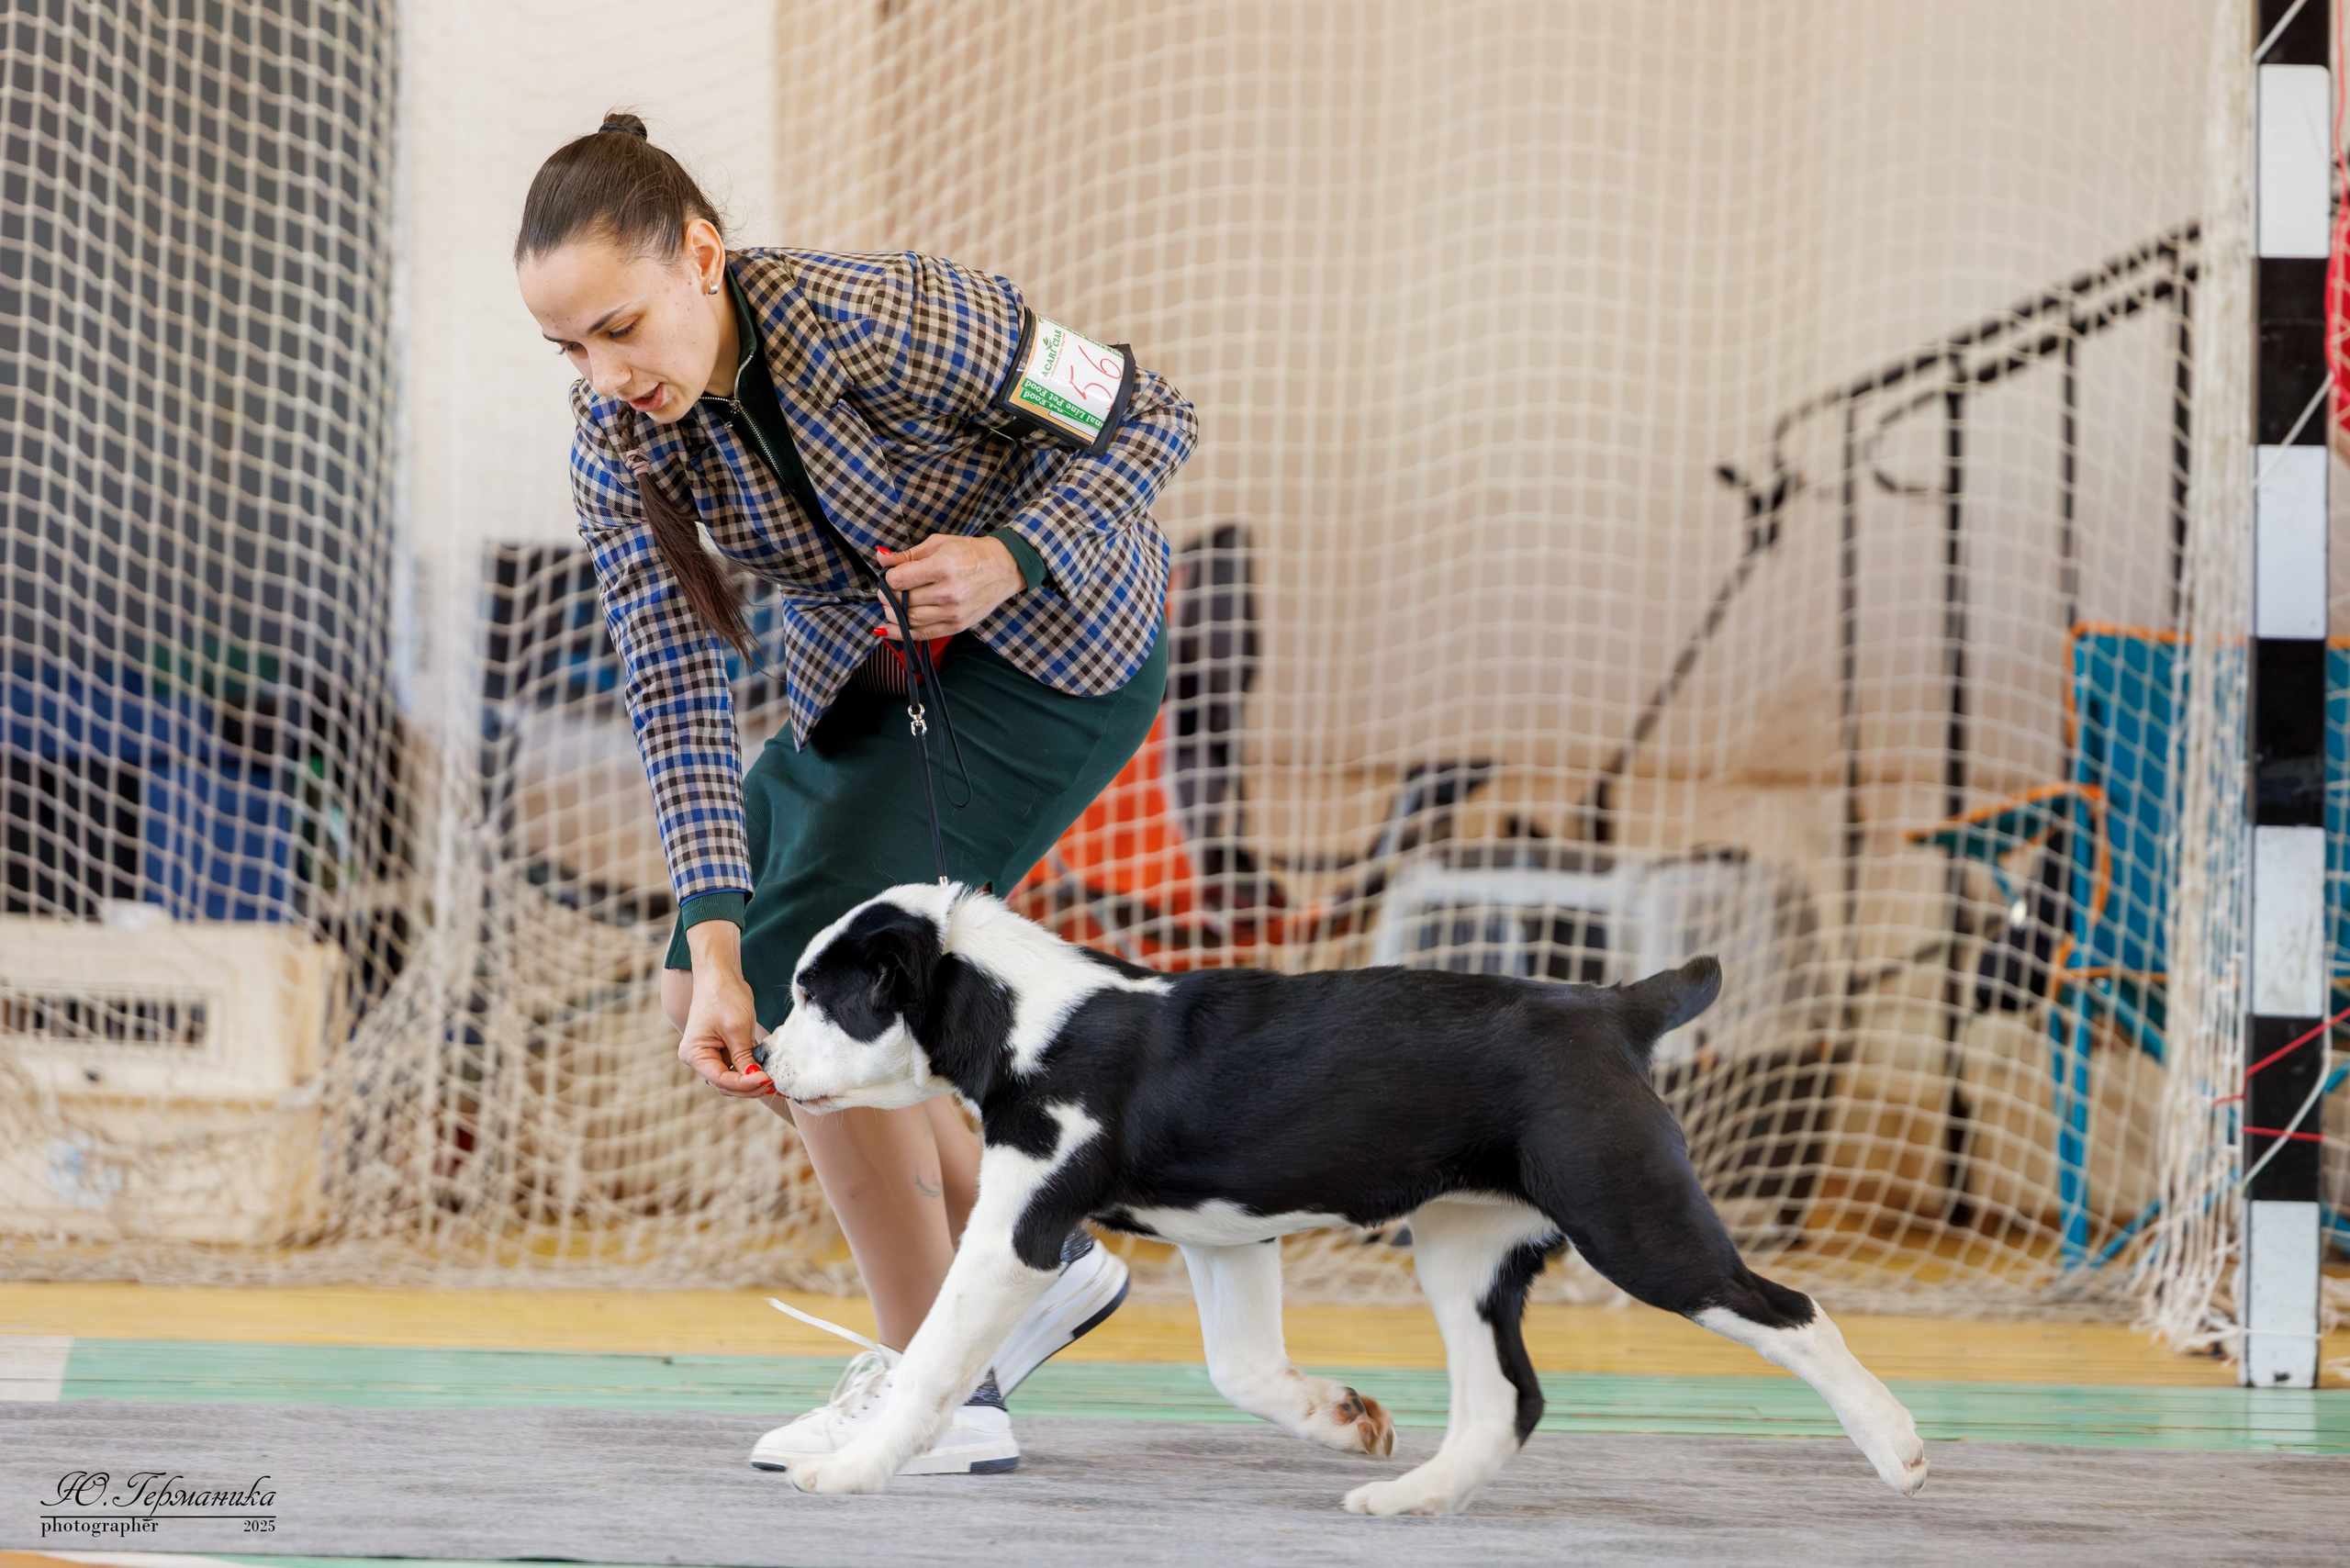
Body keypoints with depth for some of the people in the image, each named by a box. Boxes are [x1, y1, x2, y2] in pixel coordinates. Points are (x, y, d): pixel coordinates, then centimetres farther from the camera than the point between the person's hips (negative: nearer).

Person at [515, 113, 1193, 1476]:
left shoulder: (887, 323, -33)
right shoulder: (616, 444, -16)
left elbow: (1151, 417, -20)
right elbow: (676, 692, -20)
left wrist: (1012, 558, -35)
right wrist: (712, 947, -30)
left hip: (1047, 650, -7)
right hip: (862, 674, 7)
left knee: (808, 971, -19)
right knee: (716, 1000, 7)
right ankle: (1037, 1258, 20)